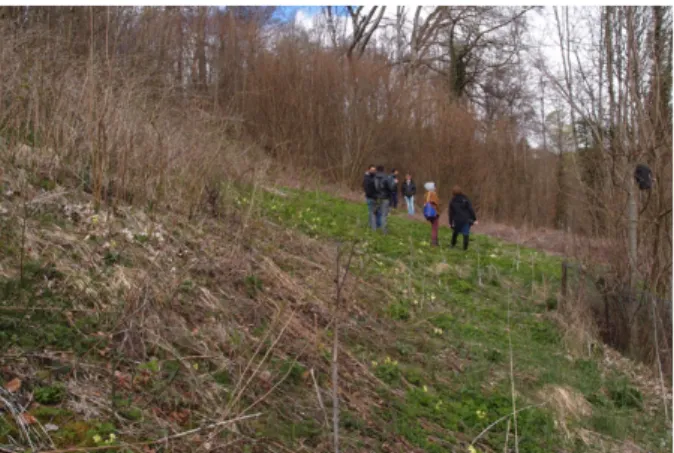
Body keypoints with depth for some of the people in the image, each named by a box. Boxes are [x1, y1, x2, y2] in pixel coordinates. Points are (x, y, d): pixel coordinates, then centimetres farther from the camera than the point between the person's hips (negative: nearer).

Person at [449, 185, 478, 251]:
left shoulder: (452, 202, 1)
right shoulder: (465, 199, -3)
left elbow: (451, 213, 4)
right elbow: (471, 210, -6)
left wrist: (451, 222, 11)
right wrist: (474, 219, -4)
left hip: (457, 220, 2)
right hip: (466, 220, -2)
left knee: (455, 232, 24)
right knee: (466, 234, 1)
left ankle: (453, 245, 33)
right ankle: (465, 248, -3)